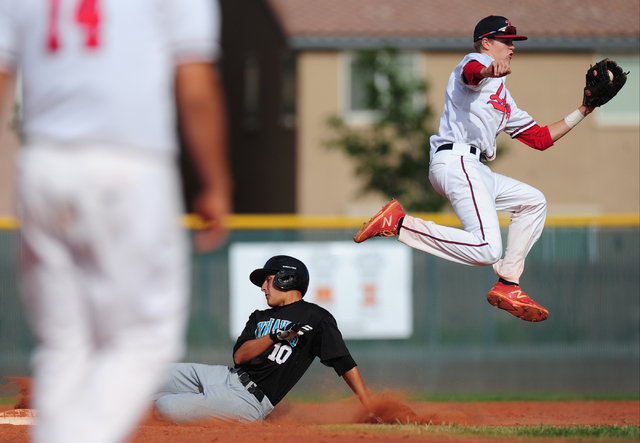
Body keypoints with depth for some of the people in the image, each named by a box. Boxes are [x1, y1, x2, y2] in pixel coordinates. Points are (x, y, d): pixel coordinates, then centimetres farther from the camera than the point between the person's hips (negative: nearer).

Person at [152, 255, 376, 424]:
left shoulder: (316, 318, 1)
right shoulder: (259, 317, 23)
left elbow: (345, 364, -6)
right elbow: (239, 356, 5)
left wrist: (371, 412, -15)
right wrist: (275, 336, -14)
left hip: (249, 401, -8)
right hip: (227, 376, 8)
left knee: (166, 407, -19)